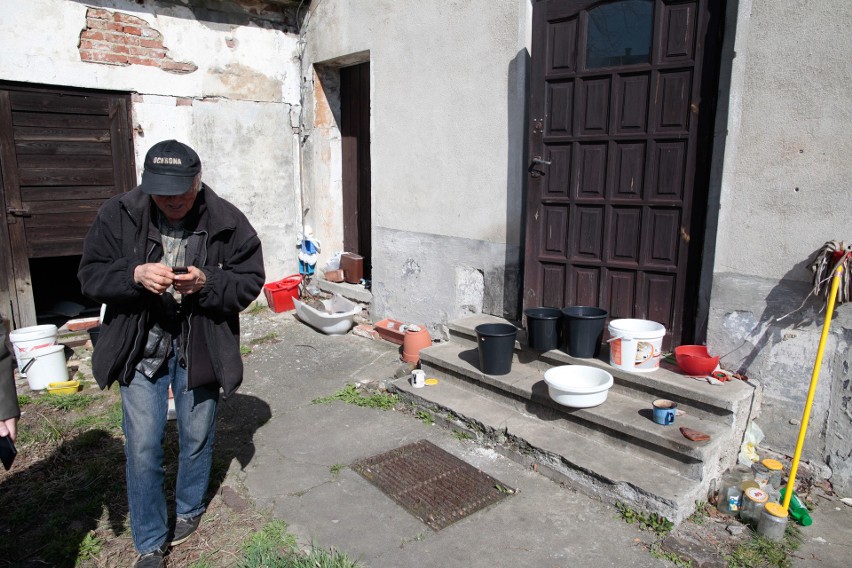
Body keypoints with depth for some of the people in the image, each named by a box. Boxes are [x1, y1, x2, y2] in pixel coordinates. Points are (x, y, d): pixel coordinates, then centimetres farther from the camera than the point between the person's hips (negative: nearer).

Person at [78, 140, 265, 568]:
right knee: (142, 448, 4)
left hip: (200, 347, 0)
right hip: (141, 347, 1)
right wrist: (135, 275, -27)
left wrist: (206, 283, -28)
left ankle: (189, 509, 45)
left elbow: (249, 282, -9)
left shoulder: (227, 222, -12)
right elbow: (90, 275, -6)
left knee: (197, 438, 16)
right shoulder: (118, 215, -9)